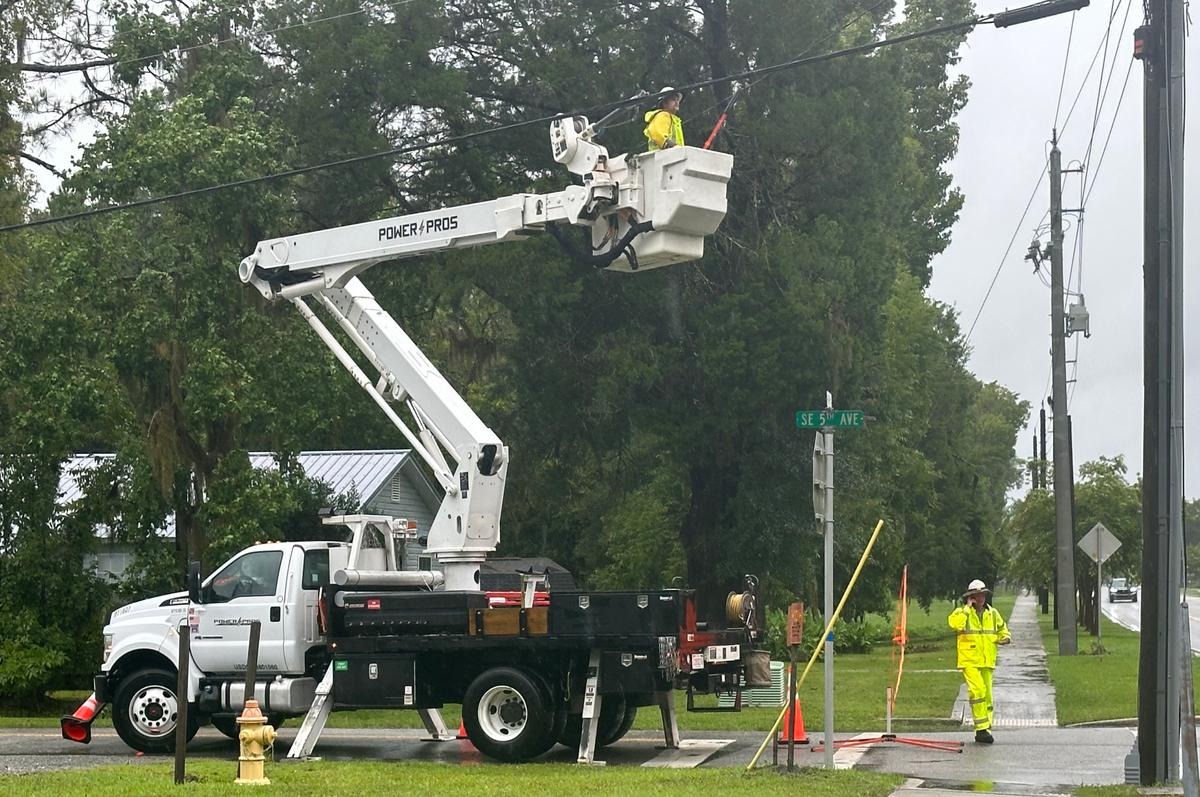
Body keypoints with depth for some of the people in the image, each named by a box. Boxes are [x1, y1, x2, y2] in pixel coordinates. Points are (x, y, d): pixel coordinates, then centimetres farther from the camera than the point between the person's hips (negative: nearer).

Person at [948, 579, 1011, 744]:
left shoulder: (992, 613, 11)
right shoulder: (962, 612, -5)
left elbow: (1001, 628, 28)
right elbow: (954, 623, -28)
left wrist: (1005, 637, 6)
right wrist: (967, 608, -20)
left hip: (987, 662, 6)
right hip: (969, 661, -6)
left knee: (987, 695, 10)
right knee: (977, 691, -20)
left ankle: (986, 728, 20)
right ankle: (982, 728, -20)